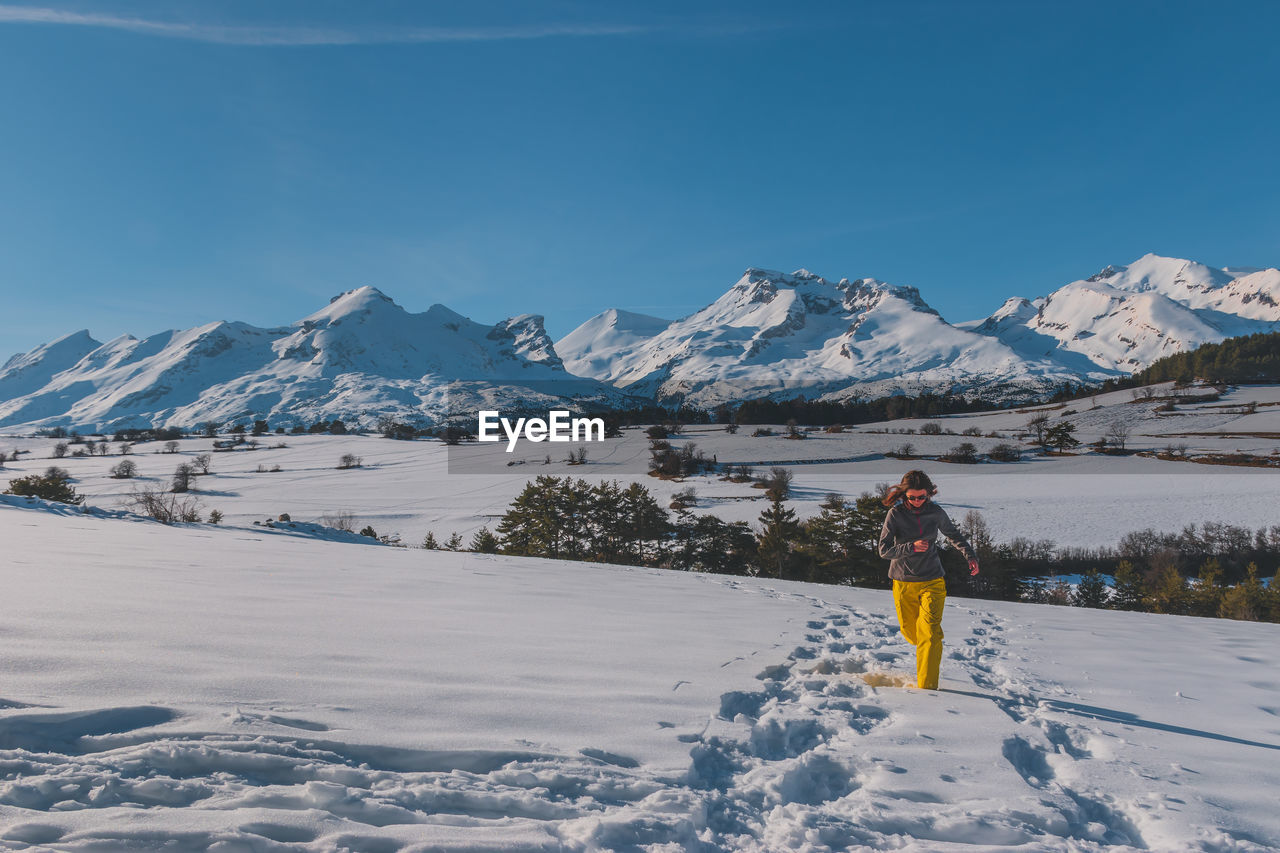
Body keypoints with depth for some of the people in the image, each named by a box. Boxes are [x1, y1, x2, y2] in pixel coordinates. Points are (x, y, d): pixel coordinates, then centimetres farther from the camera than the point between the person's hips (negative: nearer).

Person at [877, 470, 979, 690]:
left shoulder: (936, 512, -4)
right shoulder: (895, 514, -10)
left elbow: (953, 535, 16)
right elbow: (884, 549, -13)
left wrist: (970, 554, 2)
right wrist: (911, 547, -27)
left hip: (932, 581, 0)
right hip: (904, 583, 0)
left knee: (930, 632, -14)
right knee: (910, 632, 11)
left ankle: (927, 686, -9)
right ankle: (931, 653, 47)